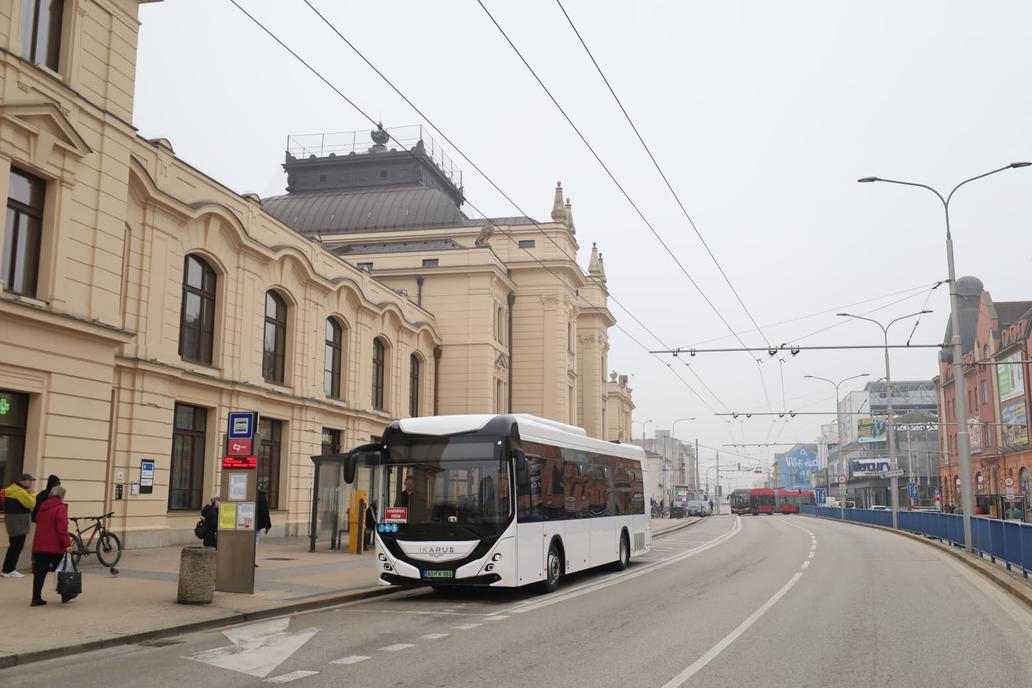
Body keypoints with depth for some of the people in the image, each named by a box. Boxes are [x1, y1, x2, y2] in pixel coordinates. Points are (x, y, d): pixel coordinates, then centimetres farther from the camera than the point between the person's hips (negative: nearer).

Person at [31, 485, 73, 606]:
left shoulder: (42, 507, 15)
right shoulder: (60, 508, -9)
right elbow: (62, 528, -18)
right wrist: (67, 543, -16)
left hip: (39, 546, 6)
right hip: (55, 546, -6)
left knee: (39, 573, 6)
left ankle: (36, 598, 2)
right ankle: (65, 595, 18)